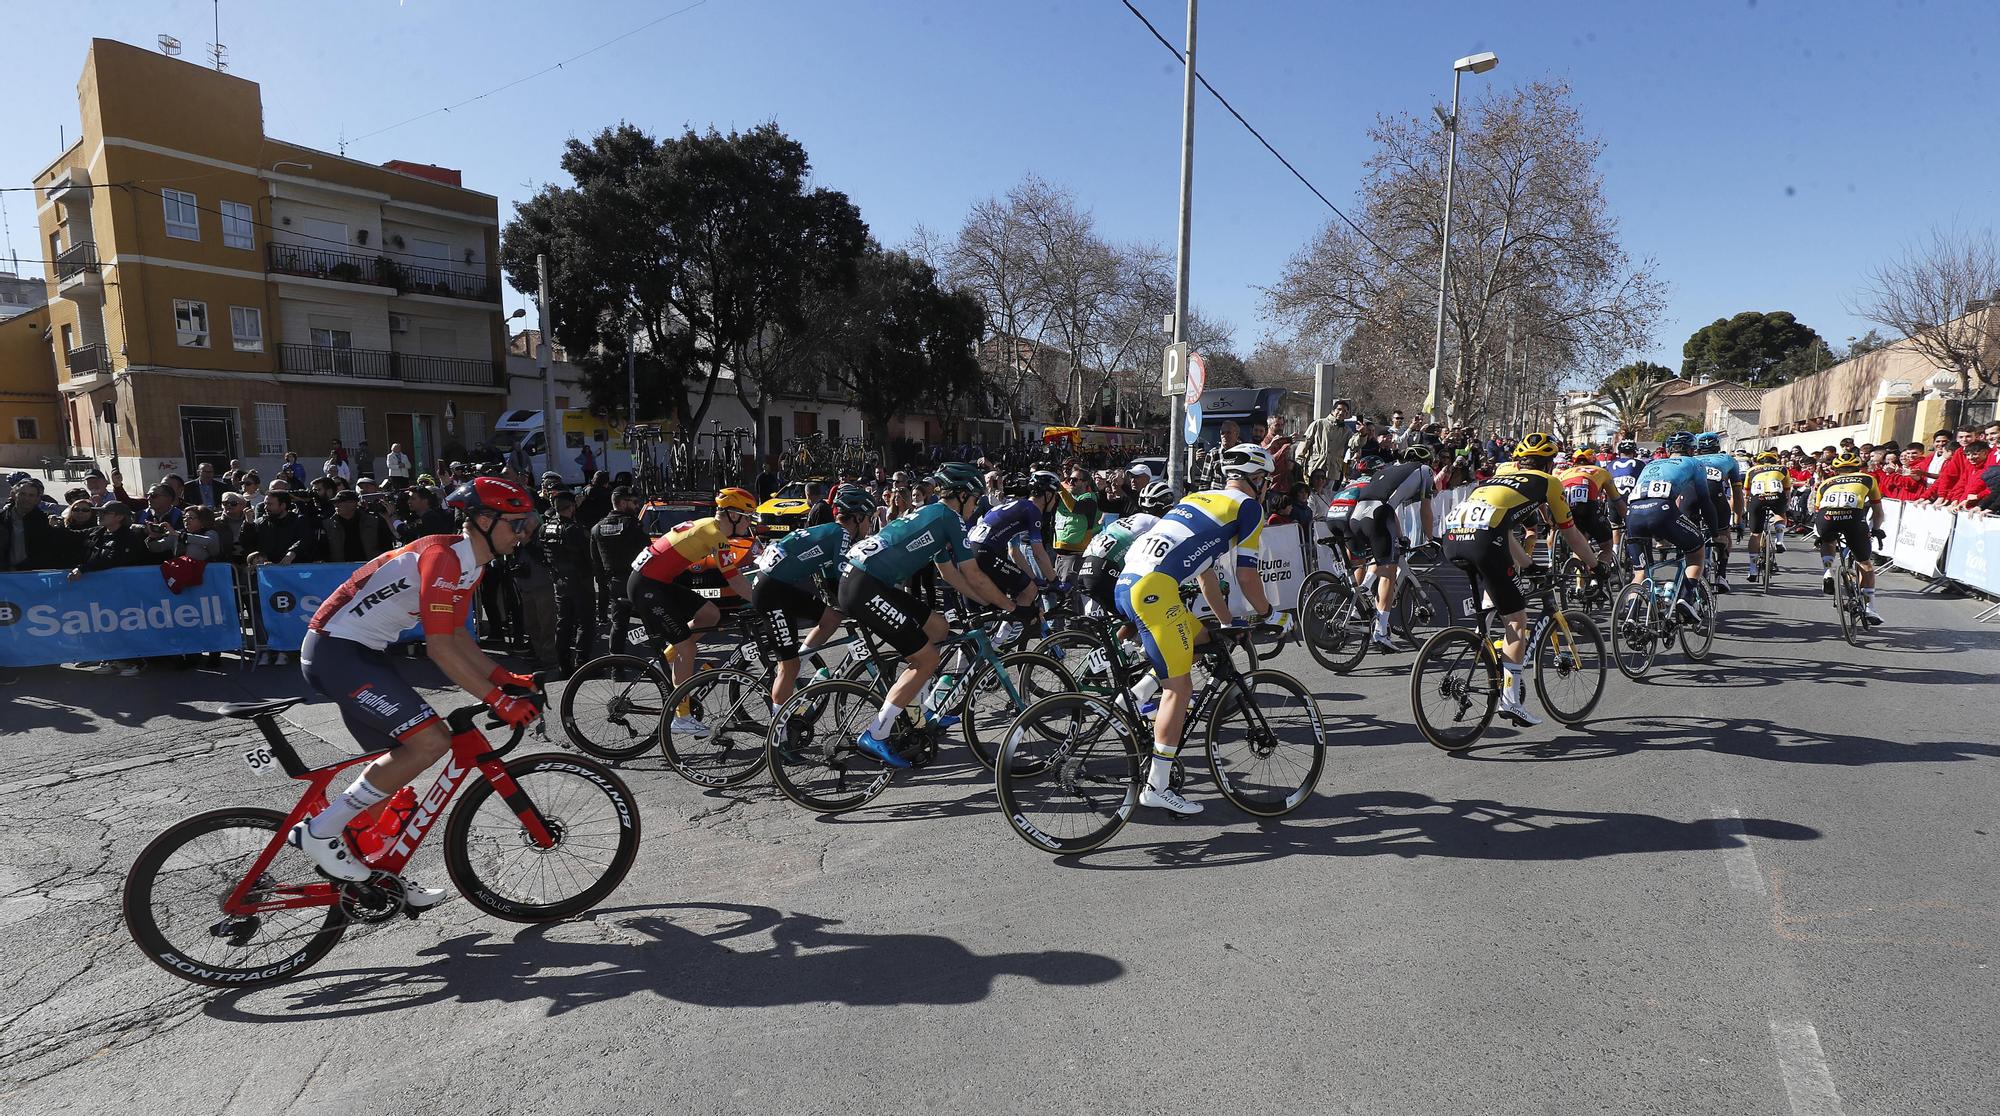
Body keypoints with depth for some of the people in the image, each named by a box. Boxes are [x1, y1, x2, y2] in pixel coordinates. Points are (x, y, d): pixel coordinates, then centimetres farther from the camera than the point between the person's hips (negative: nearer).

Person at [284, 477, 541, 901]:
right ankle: (320, 831, -7)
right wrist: (498, 700, -24)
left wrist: (503, 676, 6)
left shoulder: (469, 563, 9)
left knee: (397, 759, 13)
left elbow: (457, 634, 16)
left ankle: (376, 870, 28)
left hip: (363, 653, 10)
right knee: (431, 740, -20)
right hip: (336, 651, -10)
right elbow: (439, 647, -26)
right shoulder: (443, 557, -22)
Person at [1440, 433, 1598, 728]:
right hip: (1483, 540, -6)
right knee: (1518, 620, 5)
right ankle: (1510, 698, 1)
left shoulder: (1500, 475, 35)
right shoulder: (1547, 482, 21)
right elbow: (1571, 535, 28)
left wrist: (1527, 565, 54)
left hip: (1451, 538, 6)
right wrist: (1597, 566, 43)